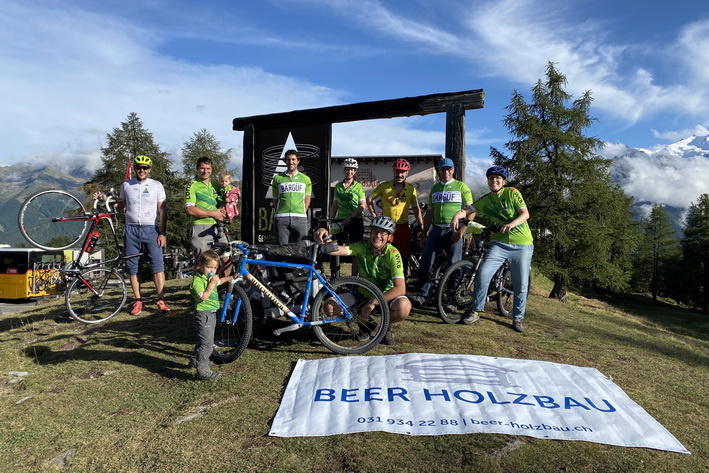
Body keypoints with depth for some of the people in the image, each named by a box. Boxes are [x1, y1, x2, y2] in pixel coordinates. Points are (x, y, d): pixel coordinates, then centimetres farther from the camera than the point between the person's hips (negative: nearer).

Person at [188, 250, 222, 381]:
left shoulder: (211, 277, 11)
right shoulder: (197, 279, -17)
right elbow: (203, 296, -27)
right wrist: (212, 284, -26)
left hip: (211, 313, 10)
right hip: (203, 314, -10)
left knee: (203, 340, 24)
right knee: (207, 343, -11)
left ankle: (195, 360, 42)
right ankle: (203, 371, -8)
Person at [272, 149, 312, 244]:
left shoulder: (305, 179, 15)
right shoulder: (277, 178, 13)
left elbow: (307, 200, 15)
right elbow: (275, 199, 14)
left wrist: (302, 213, 5)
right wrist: (280, 213, 4)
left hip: (300, 219, 0)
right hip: (281, 218, 0)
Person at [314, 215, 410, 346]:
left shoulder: (393, 254, -19)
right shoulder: (362, 247, -10)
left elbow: (400, 288, -28)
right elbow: (334, 250, -24)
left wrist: (374, 302, -33)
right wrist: (323, 238, -46)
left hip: (386, 296, -3)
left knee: (404, 306, -36)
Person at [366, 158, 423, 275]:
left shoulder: (411, 189, 3)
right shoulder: (384, 186, -2)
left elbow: (416, 208, 8)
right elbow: (369, 199, 7)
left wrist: (421, 225, 3)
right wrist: (374, 215, 2)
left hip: (403, 227, 1)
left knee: (404, 257, 5)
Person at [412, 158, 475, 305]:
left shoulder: (461, 186, 3)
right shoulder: (435, 188, 16)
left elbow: (471, 210, -3)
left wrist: (461, 230, -14)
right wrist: (424, 234, 14)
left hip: (453, 231, -4)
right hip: (436, 230, 4)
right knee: (425, 264, 0)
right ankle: (422, 295, 11)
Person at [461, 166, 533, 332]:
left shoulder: (512, 192, -3)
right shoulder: (484, 200, 6)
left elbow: (525, 214, -10)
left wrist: (512, 224, -28)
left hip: (522, 244, -1)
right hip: (499, 243, 2)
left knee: (521, 284, 2)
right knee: (483, 274, -17)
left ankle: (518, 318, 22)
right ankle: (475, 311, -2)